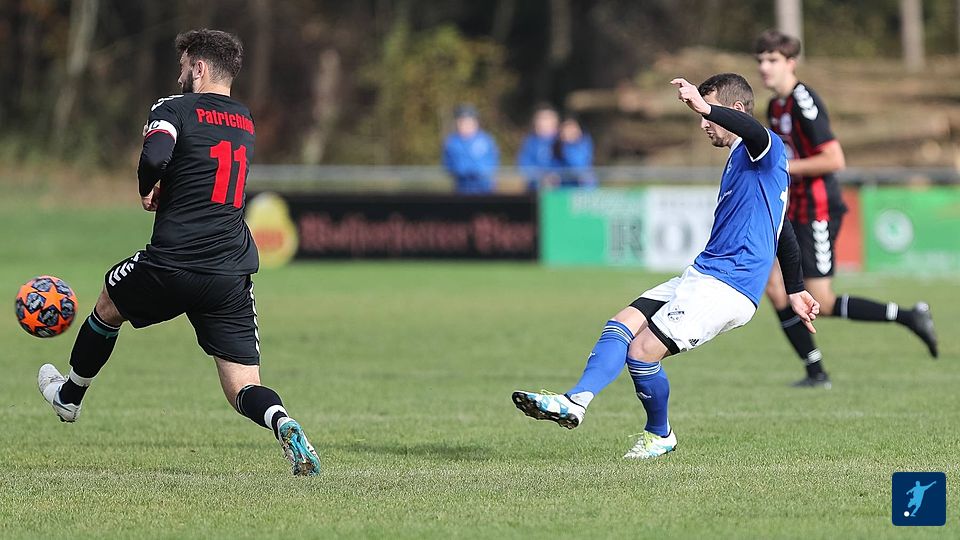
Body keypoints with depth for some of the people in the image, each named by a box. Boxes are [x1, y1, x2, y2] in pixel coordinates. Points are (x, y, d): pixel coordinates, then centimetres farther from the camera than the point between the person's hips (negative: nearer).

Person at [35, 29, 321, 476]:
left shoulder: (174, 109, -4)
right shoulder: (246, 122, 18)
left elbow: (155, 157, -23)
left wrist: (147, 191, -3)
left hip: (172, 267, -4)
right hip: (233, 277, 4)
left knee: (108, 305, 29)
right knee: (244, 391, 2)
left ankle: (69, 395, 48)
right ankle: (282, 424, -31)